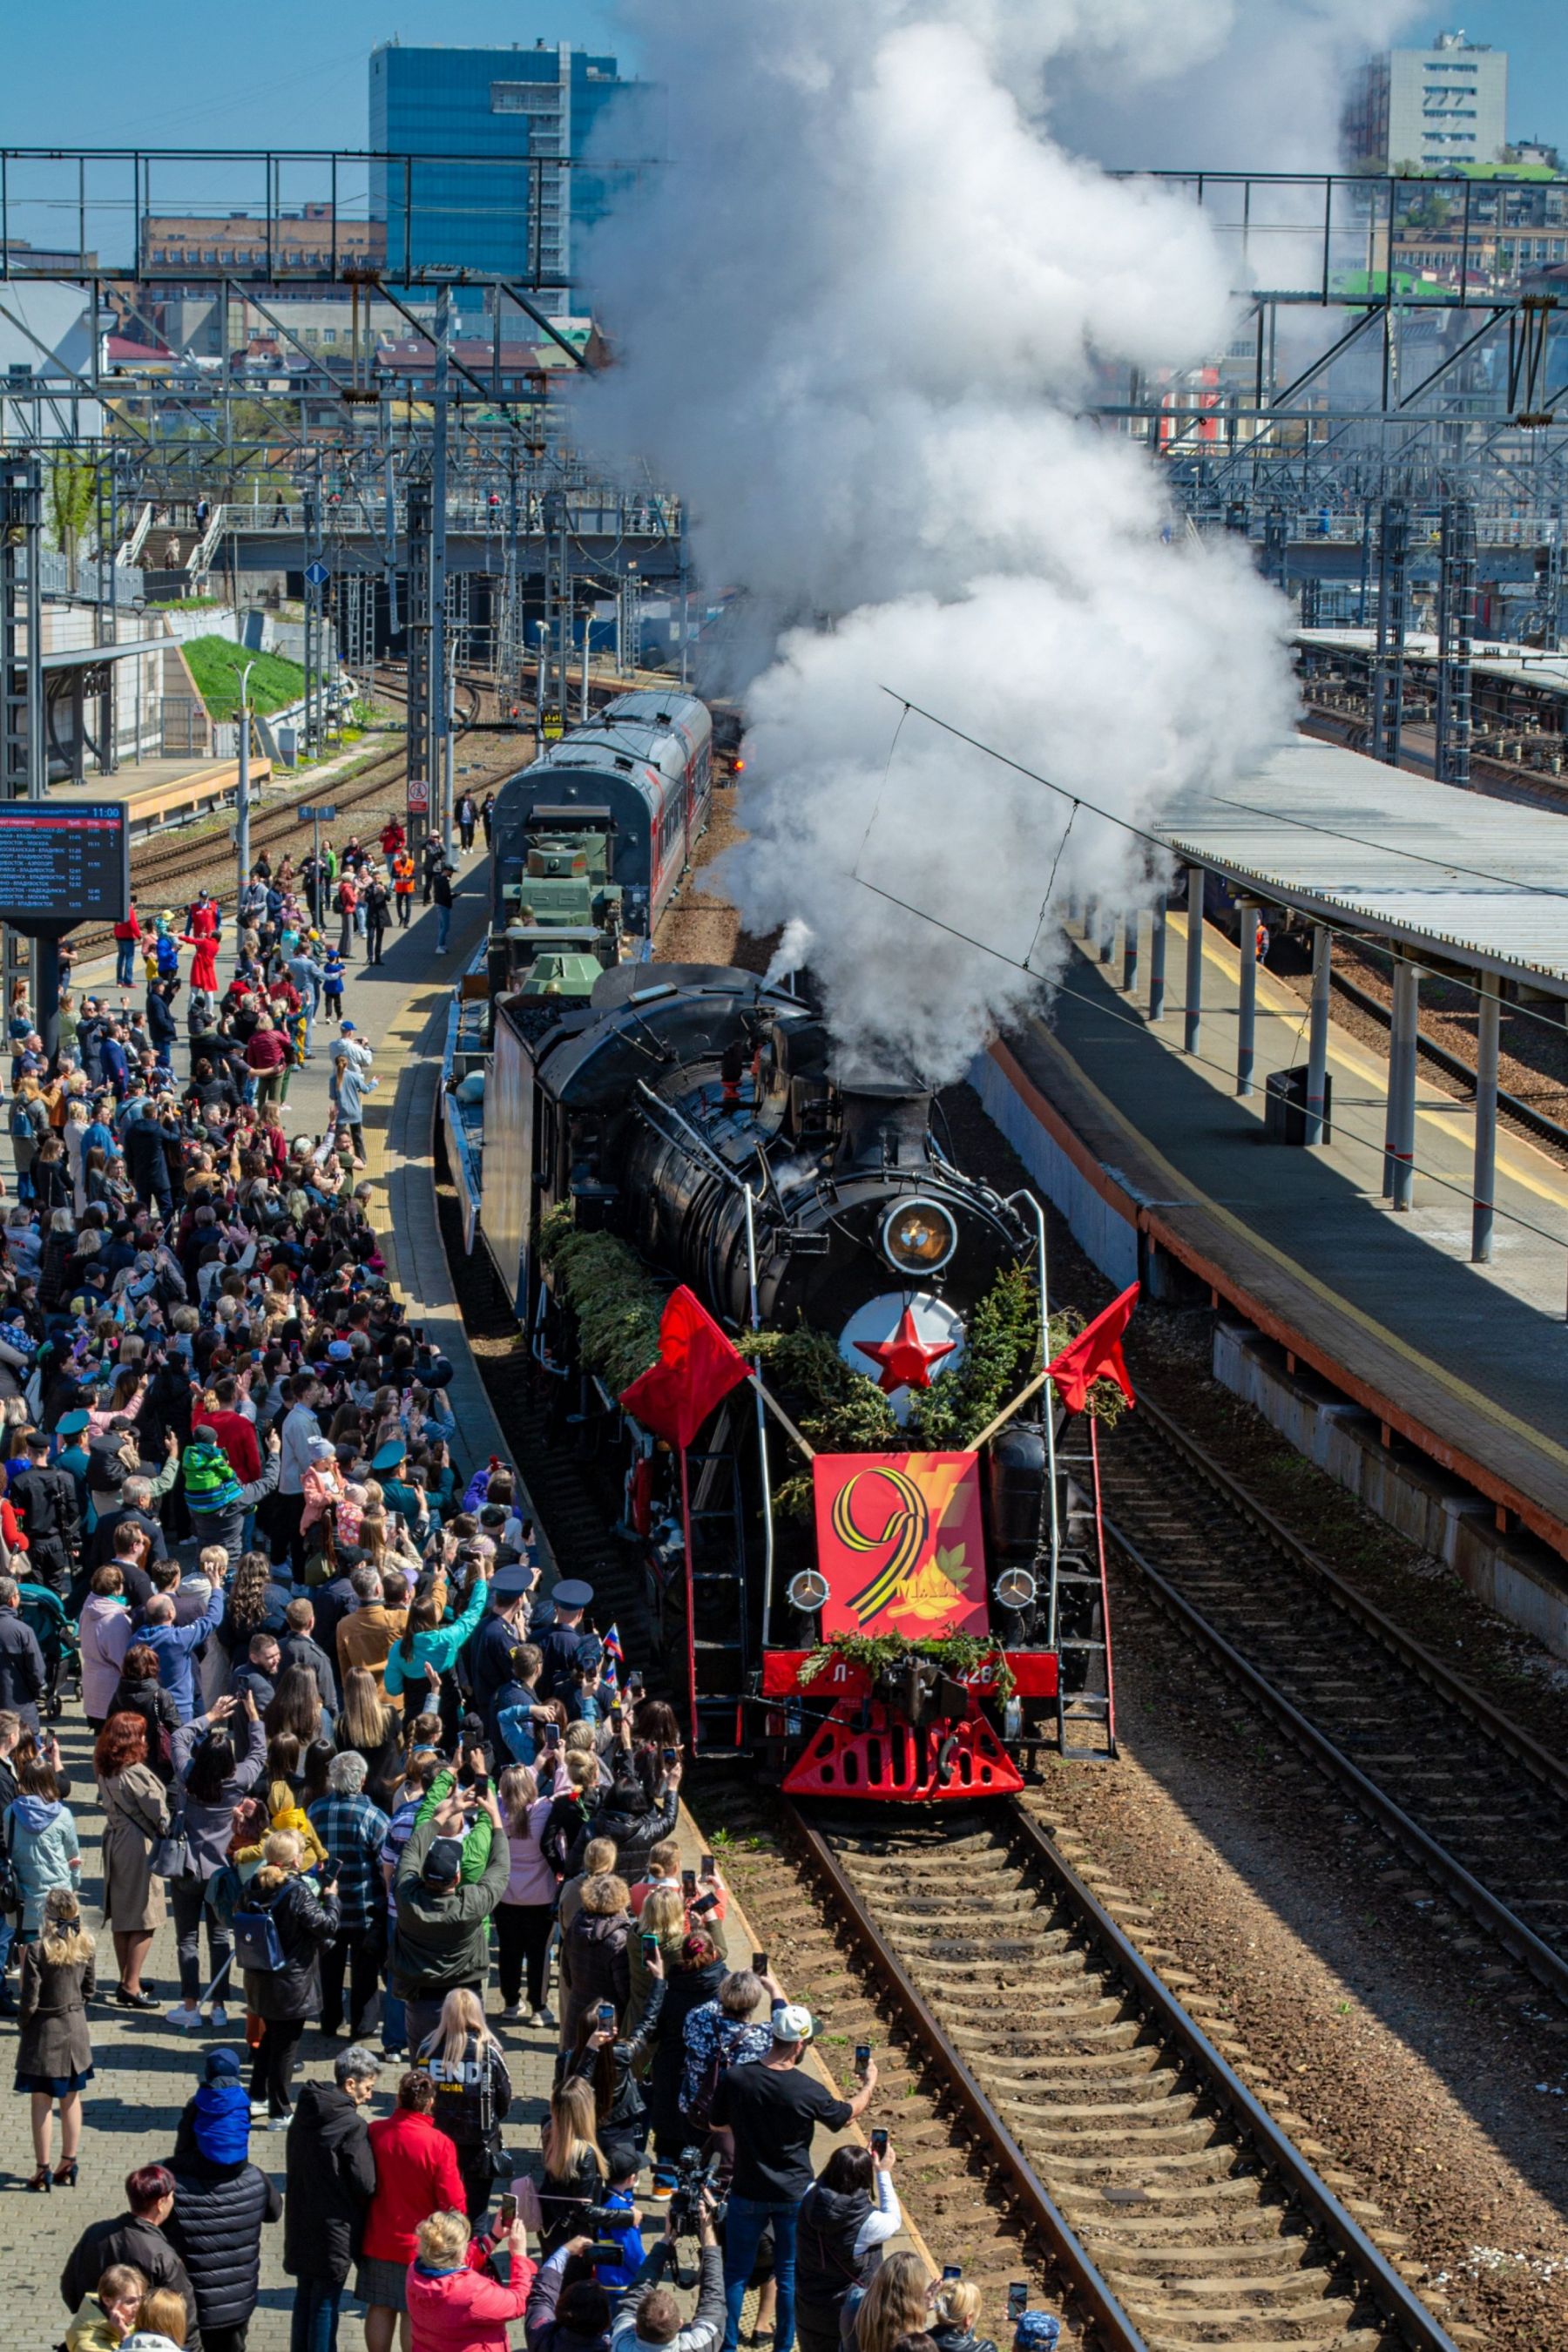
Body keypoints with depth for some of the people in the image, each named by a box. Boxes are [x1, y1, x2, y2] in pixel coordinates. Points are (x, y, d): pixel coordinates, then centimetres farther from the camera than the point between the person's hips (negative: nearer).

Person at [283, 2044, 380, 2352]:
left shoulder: (304, 2114, 5)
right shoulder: (352, 2125, -19)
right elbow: (366, 2184, -17)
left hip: (301, 2223, 7)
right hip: (335, 2228, -7)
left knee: (305, 2297, 17)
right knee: (326, 2303, 1)